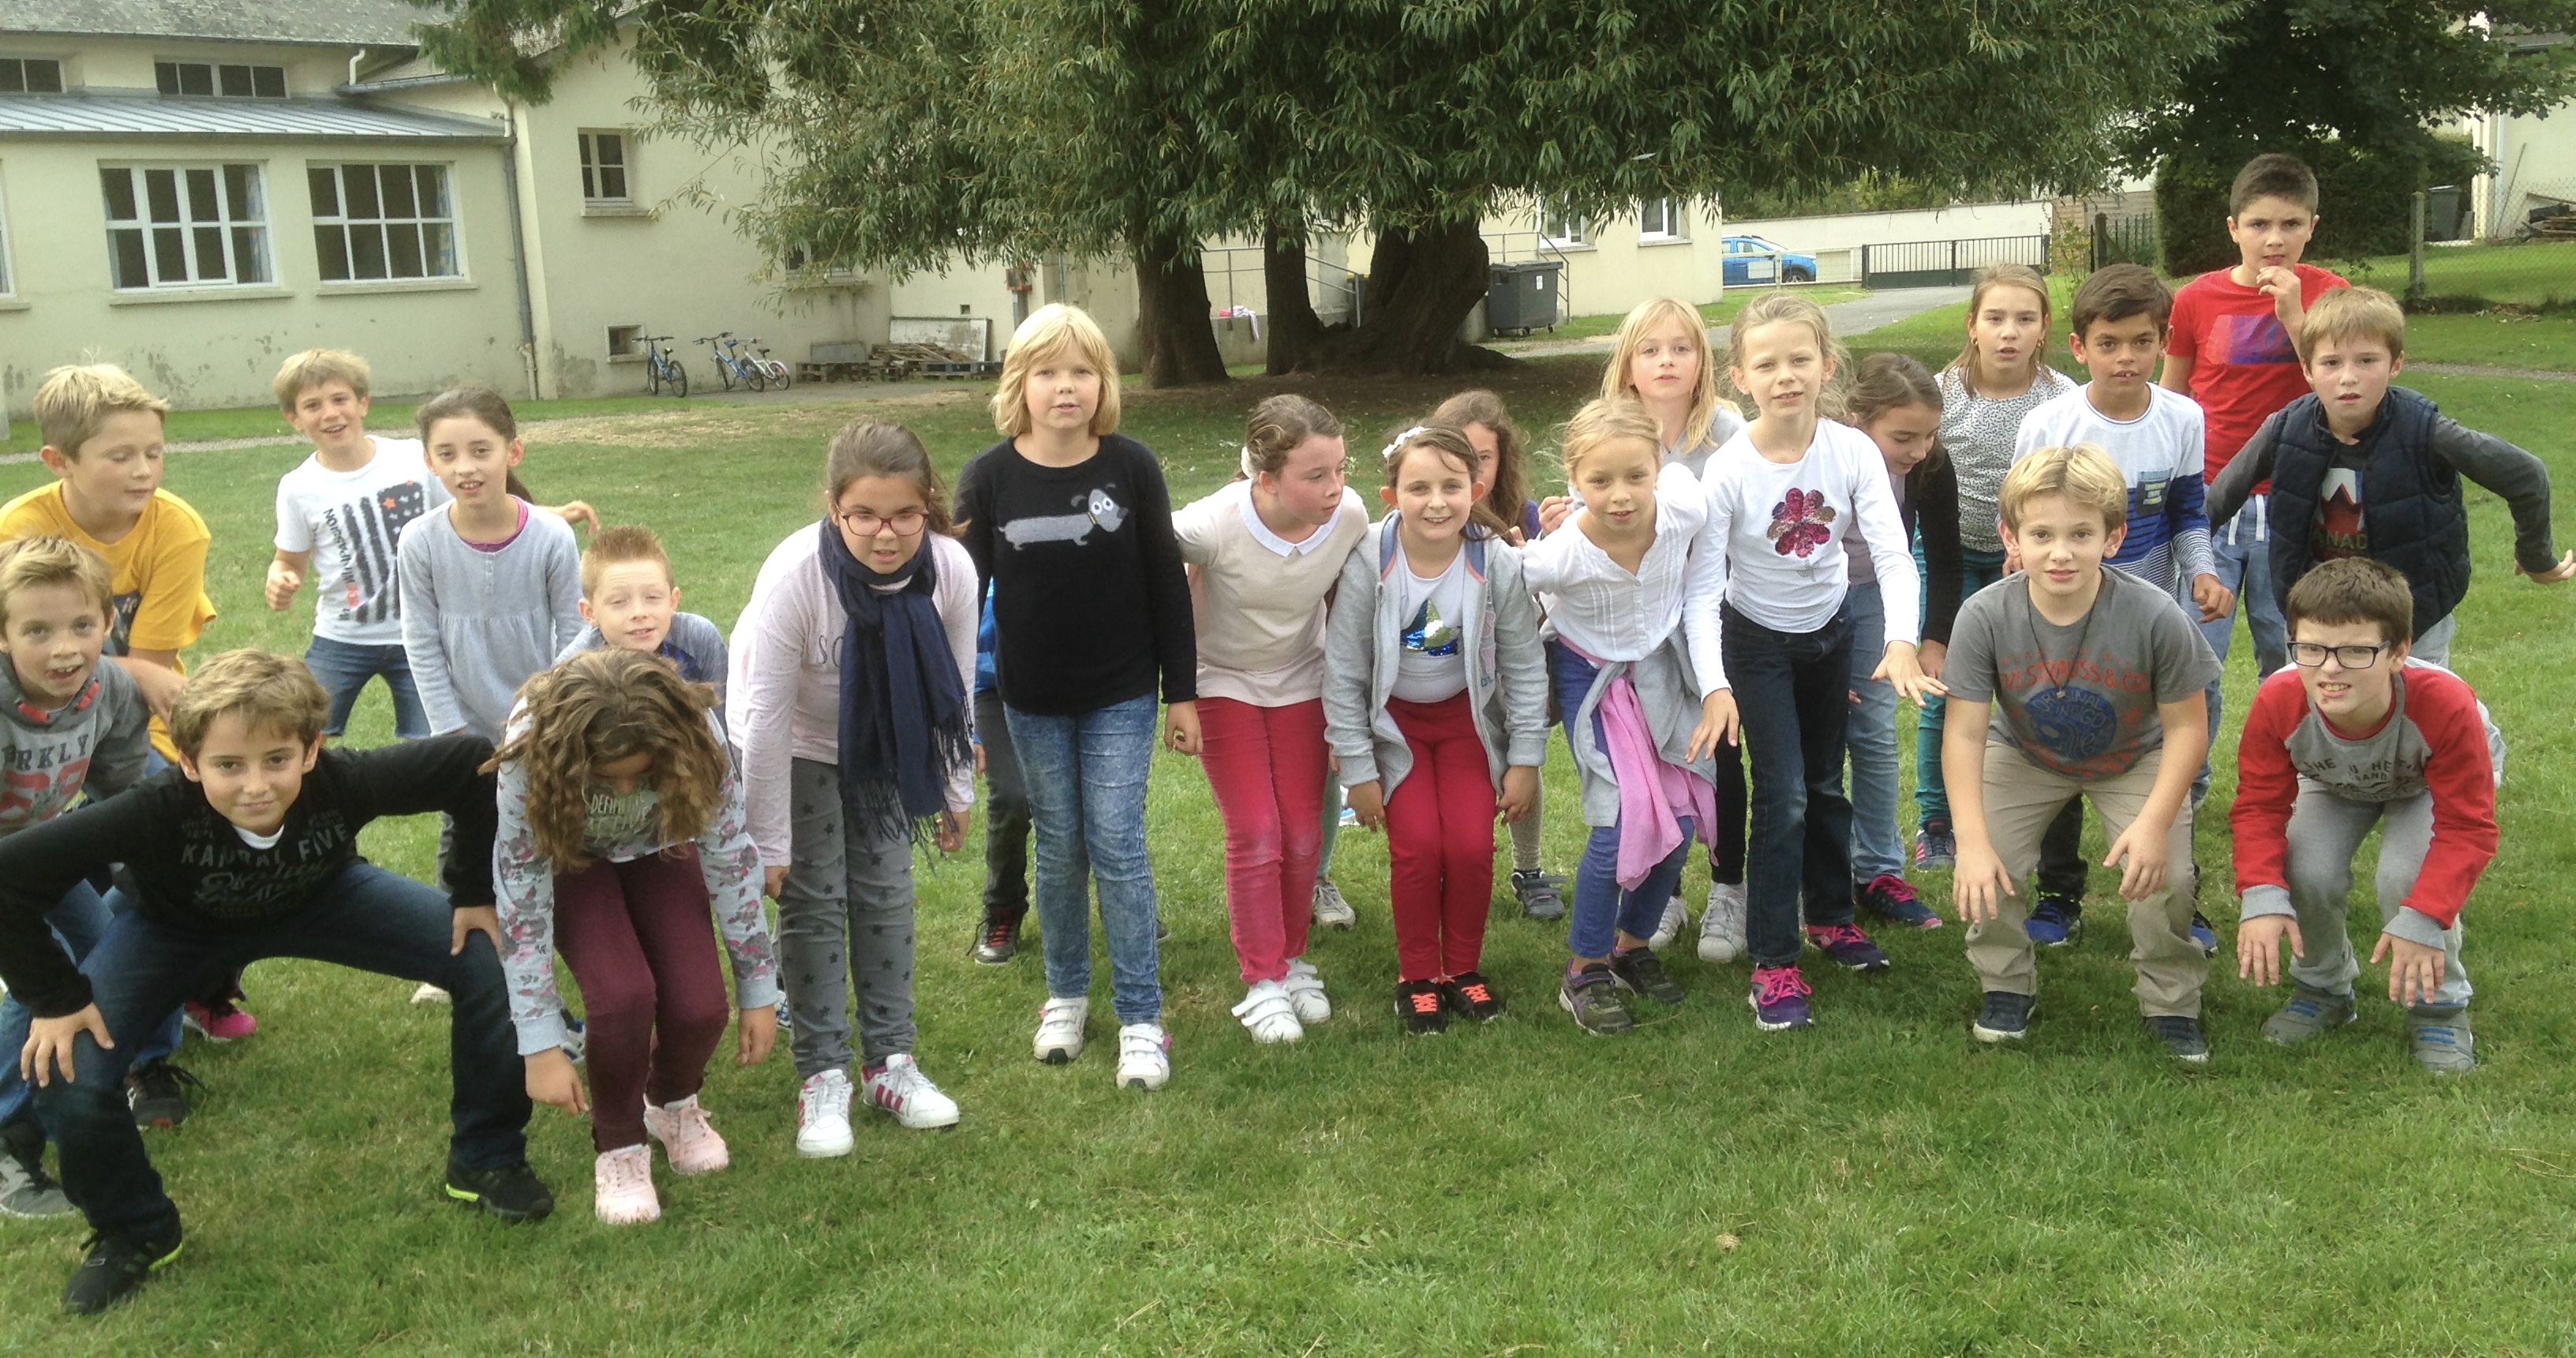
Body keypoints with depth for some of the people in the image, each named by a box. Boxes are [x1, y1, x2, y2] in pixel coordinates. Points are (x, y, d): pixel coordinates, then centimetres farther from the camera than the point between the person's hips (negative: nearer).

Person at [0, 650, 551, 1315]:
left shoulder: (343, 783, -38)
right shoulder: (159, 811, -41)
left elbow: (472, 762, -26)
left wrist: (475, 892, -19)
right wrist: (55, 997, -29)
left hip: (321, 899, 1)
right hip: (182, 927, -1)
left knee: (490, 962, -16)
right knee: (66, 1074, -22)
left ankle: (486, 1160, 6)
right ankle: (133, 1232, 10)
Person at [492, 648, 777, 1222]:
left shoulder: (697, 732, -35)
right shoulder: (532, 750, -38)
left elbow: (732, 858, -21)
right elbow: (522, 897, -30)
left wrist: (759, 991, -14)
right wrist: (541, 1048, -28)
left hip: (658, 851, 2)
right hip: (569, 859, -1)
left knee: (699, 1007, -18)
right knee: (623, 995, -28)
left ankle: (674, 1104, 19)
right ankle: (619, 1148, 1)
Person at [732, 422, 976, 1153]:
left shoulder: (951, 570, -26)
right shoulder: (795, 574, -35)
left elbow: (953, 691, -9)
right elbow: (766, 716, -26)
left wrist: (956, 792, 2)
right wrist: (771, 844, -19)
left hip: (885, 747, 3)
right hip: (798, 744, -3)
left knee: (887, 893, 6)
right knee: (814, 901, -3)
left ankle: (890, 1060, 19)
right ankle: (822, 1077, 9)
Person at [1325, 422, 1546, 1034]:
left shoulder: (1497, 563, -21)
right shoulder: (1369, 565, -24)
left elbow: (1525, 668, -8)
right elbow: (1343, 673, -14)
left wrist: (1525, 759, -6)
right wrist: (1359, 770, -10)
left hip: (1466, 714, 1)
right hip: (1393, 718, -1)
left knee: (1471, 844, -11)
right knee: (1417, 844, -14)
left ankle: (1464, 967, 14)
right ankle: (1418, 975, 9)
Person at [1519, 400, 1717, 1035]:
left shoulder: (1685, 510, -26)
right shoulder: (1562, 553, -34)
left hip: (1661, 669, 4)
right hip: (1593, 676, -4)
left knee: (1681, 820, 4)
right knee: (1621, 823, -13)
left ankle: (1634, 944, 28)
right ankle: (1584, 972, 7)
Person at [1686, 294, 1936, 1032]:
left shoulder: (1853, 452, -18)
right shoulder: (1729, 469, -24)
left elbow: (1893, 555, -23)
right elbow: (1703, 586, -24)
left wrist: (1902, 641, -39)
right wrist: (1715, 686, -34)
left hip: (1830, 630, 3)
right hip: (1757, 641, -3)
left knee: (1826, 783, 19)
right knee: (1782, 796, -9)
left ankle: (1831, 915, 41)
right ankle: (1774, 963, 2)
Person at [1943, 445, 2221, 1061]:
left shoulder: (2155, 617, -32)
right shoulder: (1985, 617, -30)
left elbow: (2187, 727, -19)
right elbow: (1965, 733, -25)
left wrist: (2154, 823, -27)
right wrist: (1972, 842, -31)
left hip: (2134, 757, -1)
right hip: (2024, 754, 1)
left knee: (2162, 873, -16)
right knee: (1985, 870, -15)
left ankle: (2172, 1004, 11)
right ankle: (2008, 987, 13)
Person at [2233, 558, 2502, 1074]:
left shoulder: (2445, 705, -42)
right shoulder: (2277, 703, -37)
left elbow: (2466, 829, -33)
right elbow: (2259, 807, -24)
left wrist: (2423, 920, -44)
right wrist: (2262, 897, -41)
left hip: (2433, 782, -2)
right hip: (2335, 783, 2)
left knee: (2407, 876, -27)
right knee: (2307, 873, -22)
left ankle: (2439, 1006, -1)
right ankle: (2323, 988, 8)